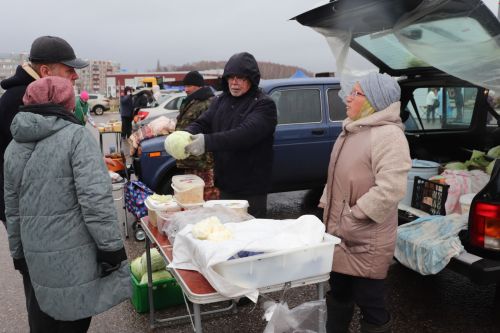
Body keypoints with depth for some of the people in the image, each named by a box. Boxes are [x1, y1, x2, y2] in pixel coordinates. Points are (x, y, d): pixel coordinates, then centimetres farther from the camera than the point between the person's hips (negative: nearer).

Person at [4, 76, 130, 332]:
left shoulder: (13, 147, 9)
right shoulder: (76, 135, -10)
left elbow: (12, 208, 15)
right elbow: (95, 198, -19)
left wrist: (18, 251, 24)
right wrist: (111, 246, -14)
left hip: (36, 253, 6)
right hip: (75, 251, -5)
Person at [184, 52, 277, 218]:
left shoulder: (264, 104, -13)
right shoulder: (220, 101, 9)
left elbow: (246, 133, -28)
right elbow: (202, 123, 3)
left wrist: (207, 142, -38)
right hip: (223, 185, 6)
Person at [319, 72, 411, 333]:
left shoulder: (389, 135, -18)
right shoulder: (351, 130, 12)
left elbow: (389, 189, -26)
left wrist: (352, 219, -21)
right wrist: (325, 206, 14)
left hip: (366, 242, -9)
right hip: (339, 234, 9)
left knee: (369, 302, 5)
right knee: (338, 294, 22)